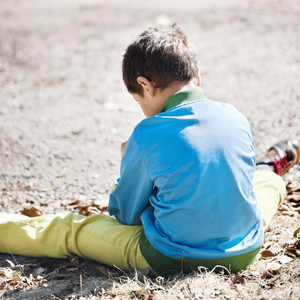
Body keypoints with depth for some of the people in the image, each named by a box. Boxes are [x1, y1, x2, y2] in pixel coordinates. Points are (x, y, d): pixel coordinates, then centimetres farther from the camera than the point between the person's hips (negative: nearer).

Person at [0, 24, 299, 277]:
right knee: (268, 181, 37)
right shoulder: (237, 119, -3)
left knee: (67, 229, 13)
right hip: (243, 252, 5)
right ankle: (270, 170, 70)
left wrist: (131, 163, 14)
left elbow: (124, 214, -4)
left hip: (171, 261, -5)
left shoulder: (147, 135, -17)